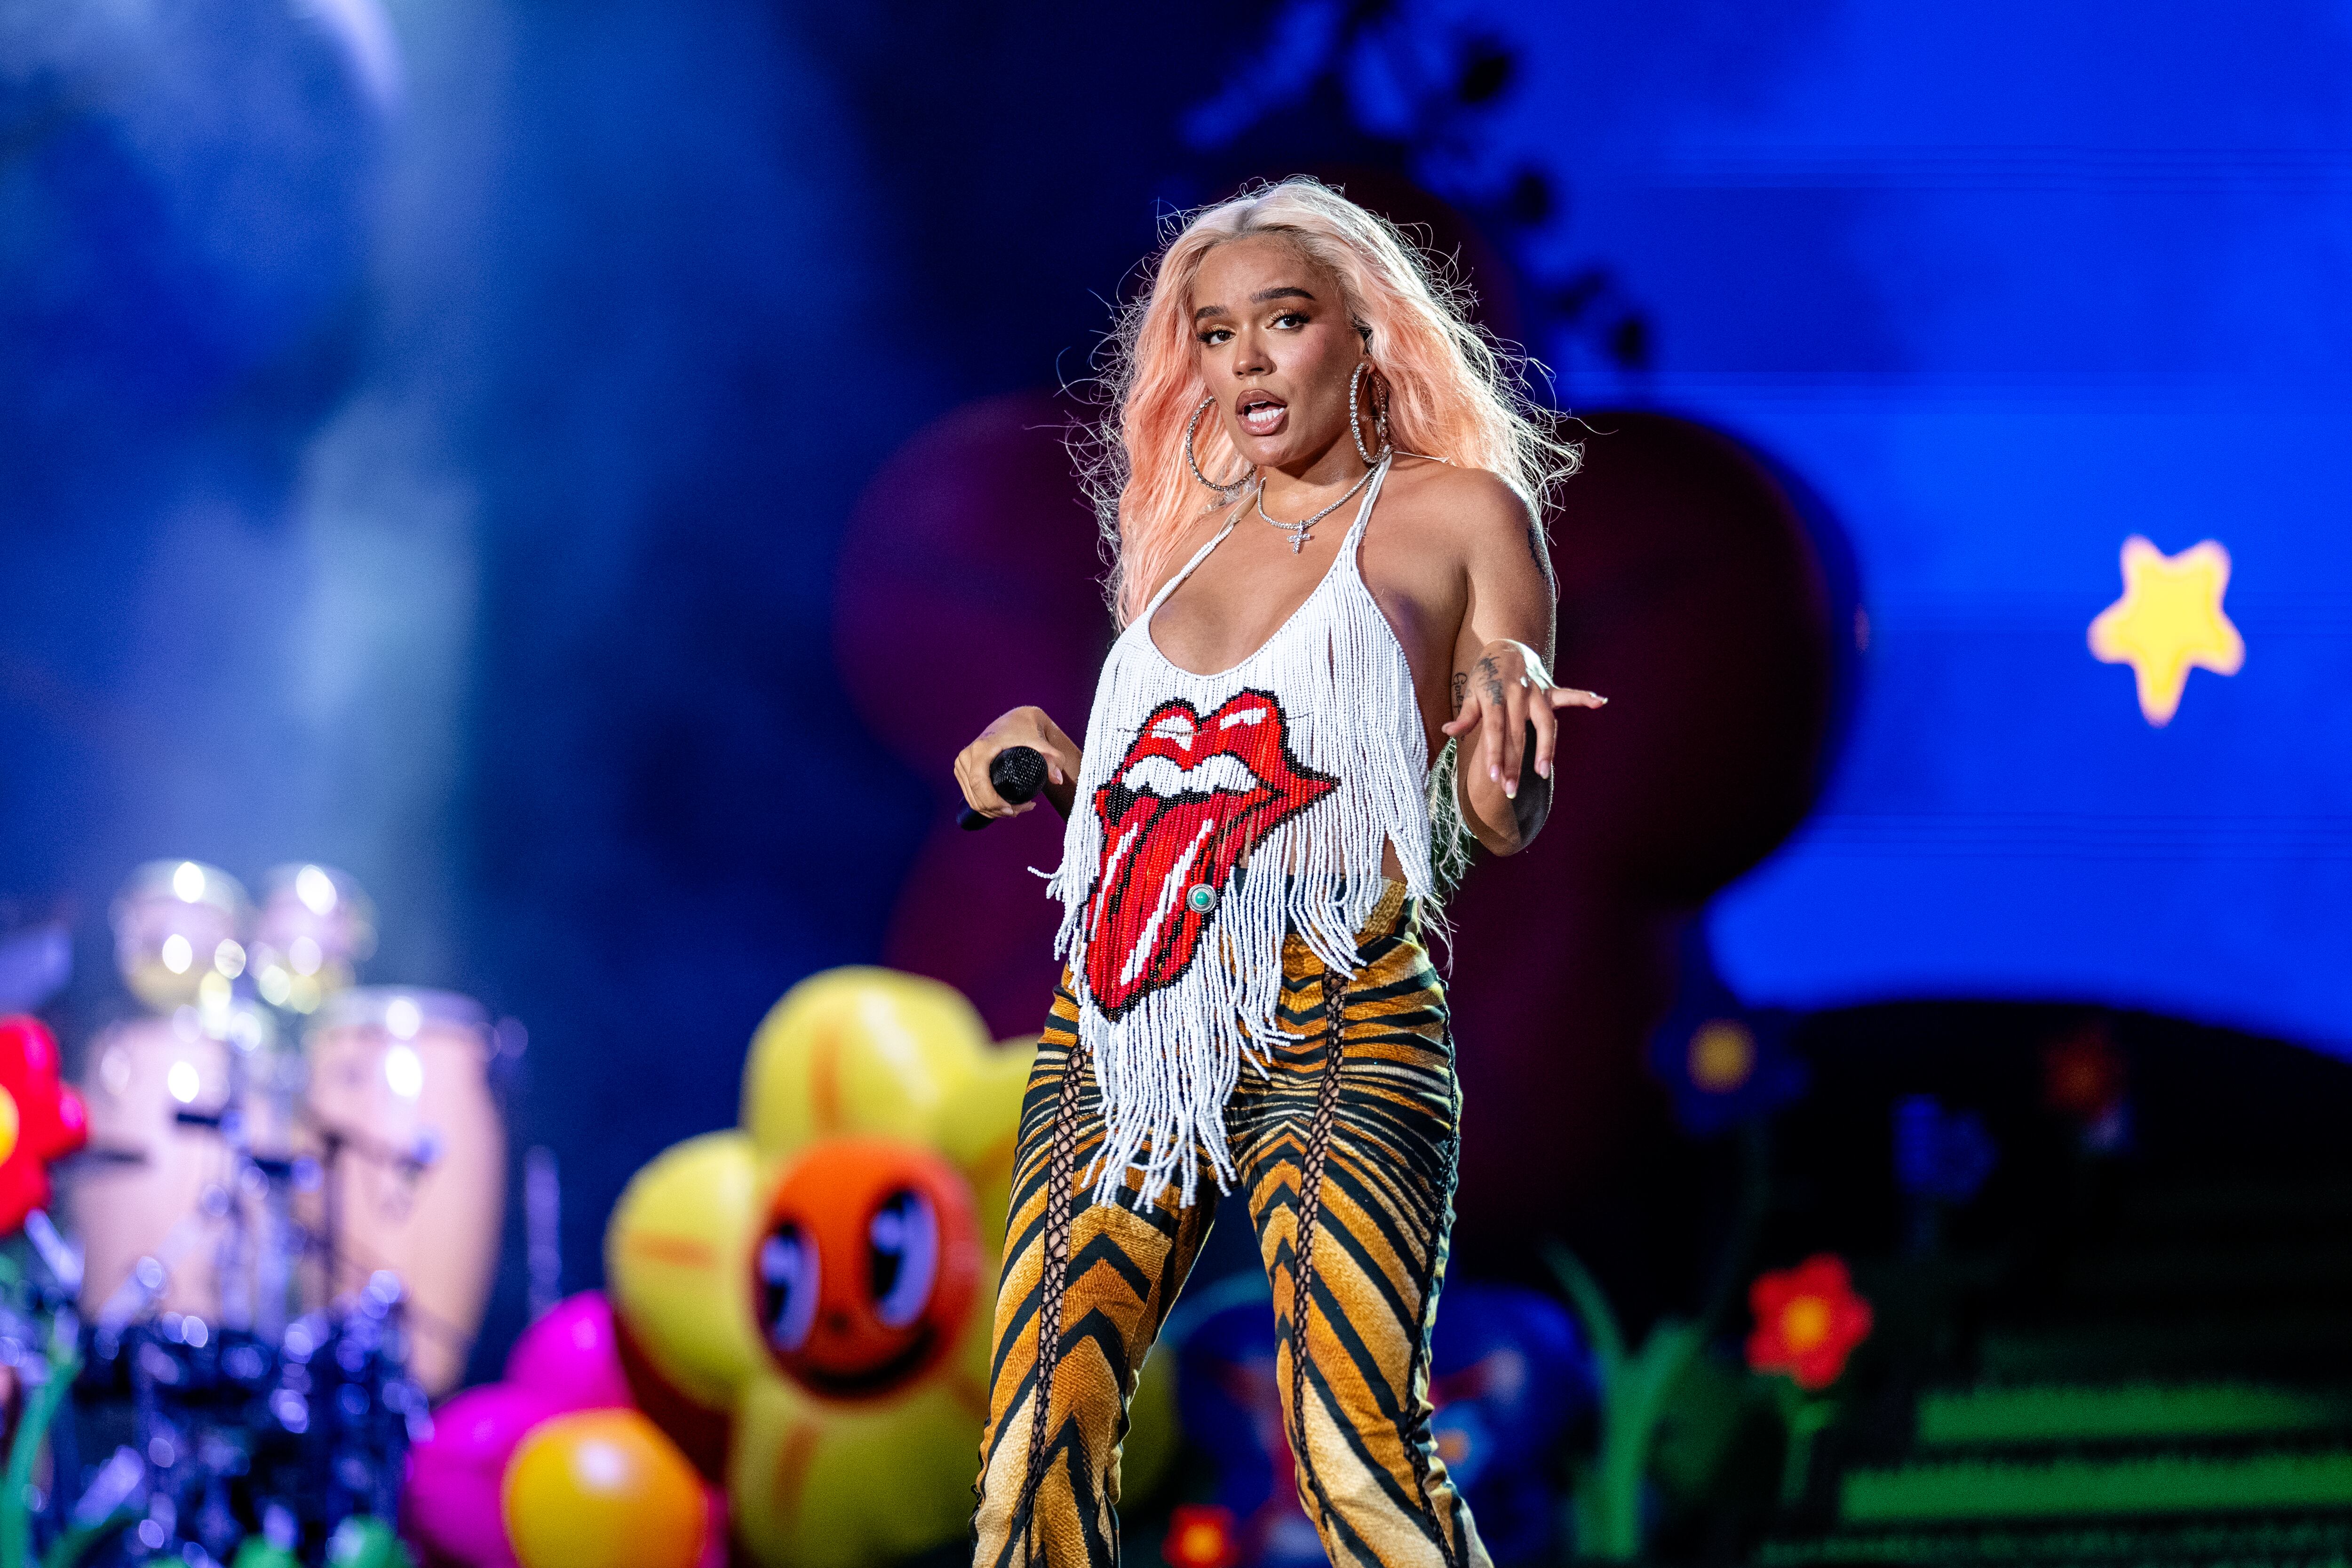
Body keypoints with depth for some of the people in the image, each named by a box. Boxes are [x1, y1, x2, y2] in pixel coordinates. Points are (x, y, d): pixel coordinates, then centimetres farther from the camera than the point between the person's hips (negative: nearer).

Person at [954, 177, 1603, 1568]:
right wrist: (1045, 753, 9)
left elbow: (1505, 823, 3)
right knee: (1037, 1445, -4)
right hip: (1117, 1031, 5)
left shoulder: (1458, 514, 7)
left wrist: (1509, 702, -18)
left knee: (1357, 1456, -17)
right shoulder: (1186, 538, 21)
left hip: (1333, 1033, -5)